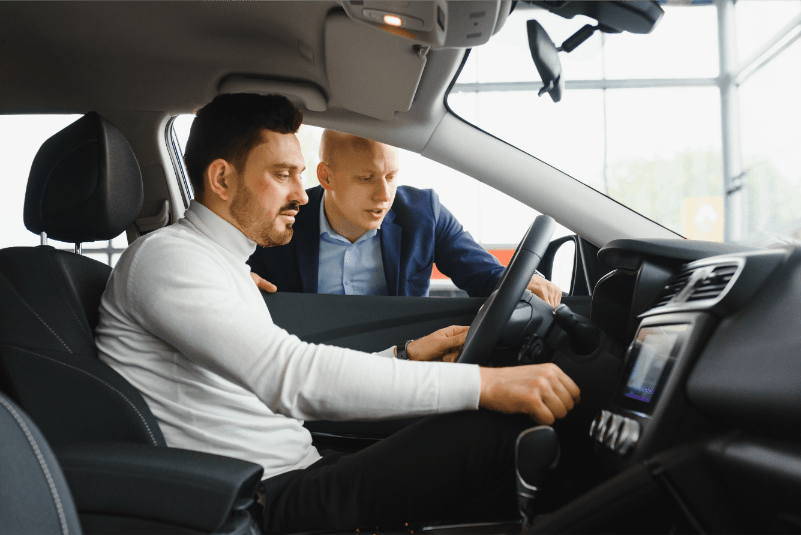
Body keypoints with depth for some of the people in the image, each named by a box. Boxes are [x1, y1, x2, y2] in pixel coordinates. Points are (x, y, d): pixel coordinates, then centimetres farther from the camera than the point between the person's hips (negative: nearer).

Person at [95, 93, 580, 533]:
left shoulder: (220, 263, 20)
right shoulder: (166, 257, -12)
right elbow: (292, 379, -26)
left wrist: (407, 355, 14)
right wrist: (483, 383, -26)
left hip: (289, 483, 9)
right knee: (499, 431, -20)